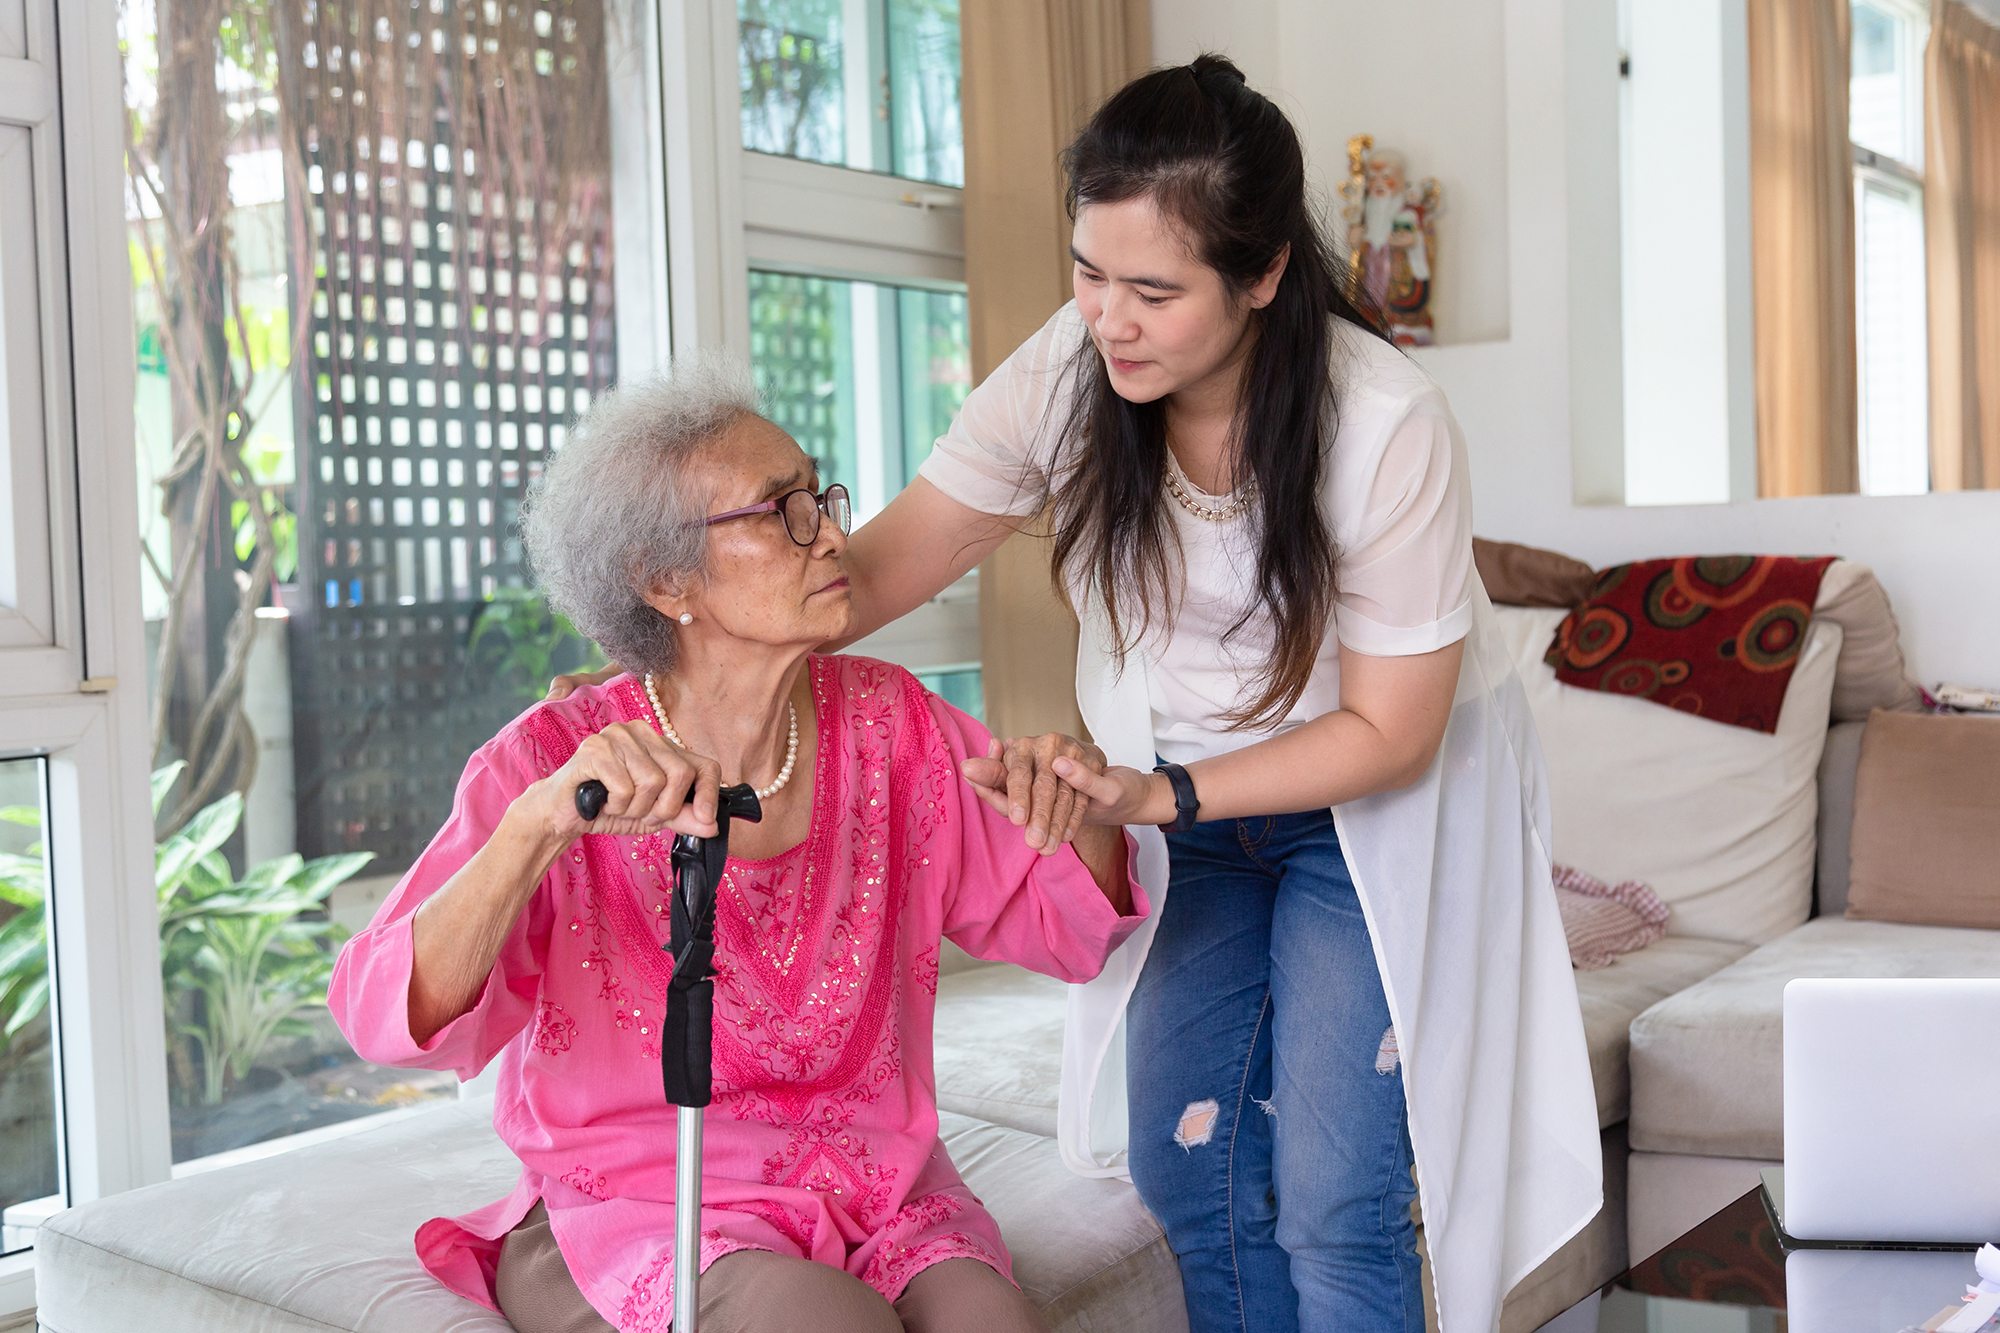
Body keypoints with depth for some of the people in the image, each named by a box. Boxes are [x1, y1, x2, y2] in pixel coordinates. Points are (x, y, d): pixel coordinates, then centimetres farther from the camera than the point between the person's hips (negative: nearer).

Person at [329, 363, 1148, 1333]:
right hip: (633, 1211, -3)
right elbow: (390, 1020, -24)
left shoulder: (888, 725, -1)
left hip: (875, 1196, 3)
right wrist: (544, 819, -39)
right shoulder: (554, 761, -12)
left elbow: (1070, 927, 5)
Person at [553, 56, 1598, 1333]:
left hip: (1377, 805, -4)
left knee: (1334, 1203, -7)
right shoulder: (1070, 371, -18)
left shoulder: (1389, 424, -28)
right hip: (1185, 792, 4)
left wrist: (1155, 794, -29)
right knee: (1183, 1164, 6)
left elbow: (1387, 729, -20)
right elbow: (880, 565, -18)